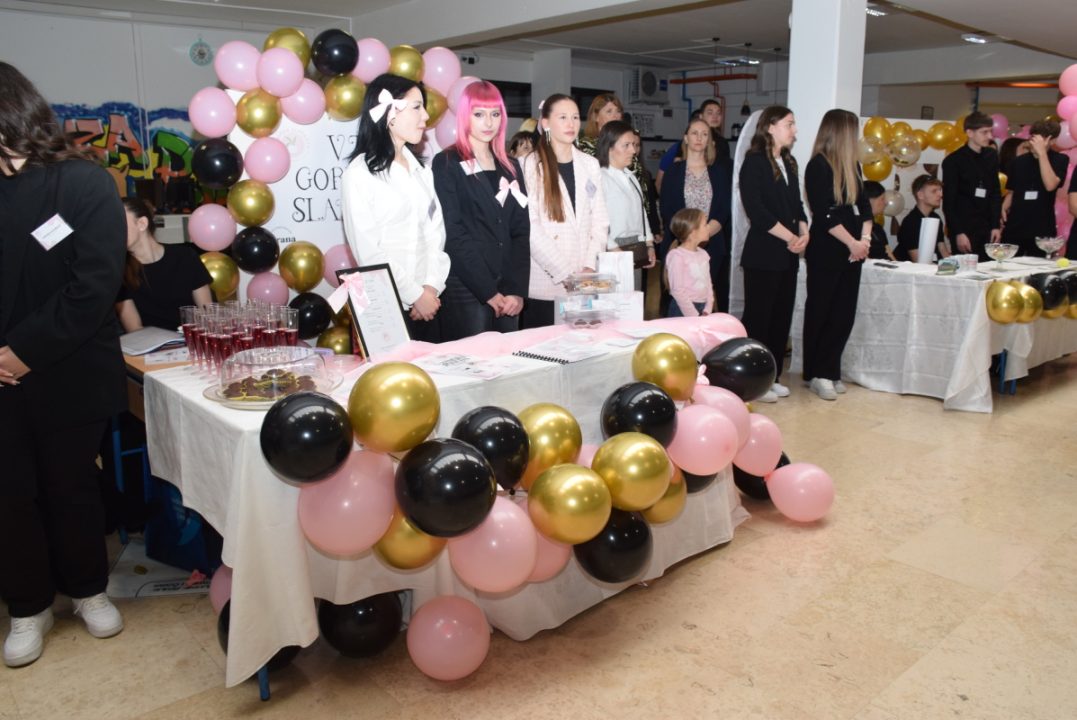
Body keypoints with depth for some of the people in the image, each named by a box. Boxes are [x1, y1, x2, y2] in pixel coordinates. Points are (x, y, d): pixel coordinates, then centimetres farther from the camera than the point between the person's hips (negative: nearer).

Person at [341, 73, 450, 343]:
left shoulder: (420, 169, 12)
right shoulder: (360, 173, -7)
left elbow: (435, 231, 7)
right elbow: (368, 250, -11)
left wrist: (432, 287, -6)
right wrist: (415, 295, -11)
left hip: (426, 300, 6)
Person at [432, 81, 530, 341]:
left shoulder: (510, 167, 16)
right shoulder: (446, 164, 0)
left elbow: (521, 232, 9)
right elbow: (453, 234, -9)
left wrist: (518, 290, -4)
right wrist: (489, 291, -12)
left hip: (509, 295, 5)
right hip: (466, 291, -5)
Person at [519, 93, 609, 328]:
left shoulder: (590, 164, 13)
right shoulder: (531, 165, -3)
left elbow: (600, 221, 10)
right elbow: (530, 228, -10)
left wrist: (589, 267, -4)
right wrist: (565, 273, -13)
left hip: (584, 283, 4)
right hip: (545, 284, -4)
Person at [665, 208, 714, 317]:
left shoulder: (703, 255, 9)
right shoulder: (676, 256, -13)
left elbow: (708, 284, 11)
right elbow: (678, 290, -15)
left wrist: (707, 311, -1)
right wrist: (694, 316, -16)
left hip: (702, 309, 6)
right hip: (683, 310, -6)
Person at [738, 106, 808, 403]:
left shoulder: (789, 163, 17)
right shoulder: (754, 162, -7)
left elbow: (796, 204, 18)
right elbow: (756, 209, -16)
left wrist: (804, 232, -2)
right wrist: (790, 237, -14)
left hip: (788, 255, 8)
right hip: (763, 254, -8)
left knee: (782, 317, 9)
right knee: (758, 316, -2)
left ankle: (771, 377, 19)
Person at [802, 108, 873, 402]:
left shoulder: (851, 166, 13)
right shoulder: (818, 166, -10)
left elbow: (863, 205, 12)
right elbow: (824, 214, -15)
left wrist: (865, 238, -4)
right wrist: (852, 243, -14)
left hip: (852, 251, 7)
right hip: (826, 252, -7)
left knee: (844, 314, 7)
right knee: (821, 312, 2)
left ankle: (831, 371, 16)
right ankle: (817, 374, 12)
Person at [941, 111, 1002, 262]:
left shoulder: (991, 157, 9)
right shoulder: (953, 161, -6)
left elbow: (996, 193, 13)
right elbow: (949, 201, -8)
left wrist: (996, 225, 5)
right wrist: (958, 232, -13)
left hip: (986, 229, 5)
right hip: (963, 230, -5)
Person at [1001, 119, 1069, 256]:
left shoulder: (1060, 160, 0)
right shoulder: (1019, 161, 8)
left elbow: (1050, 185, -18)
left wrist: (1042, 153, -18)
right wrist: (1003, 209, -6)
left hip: (1042, 228, -2)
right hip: (1014, 226, 2)